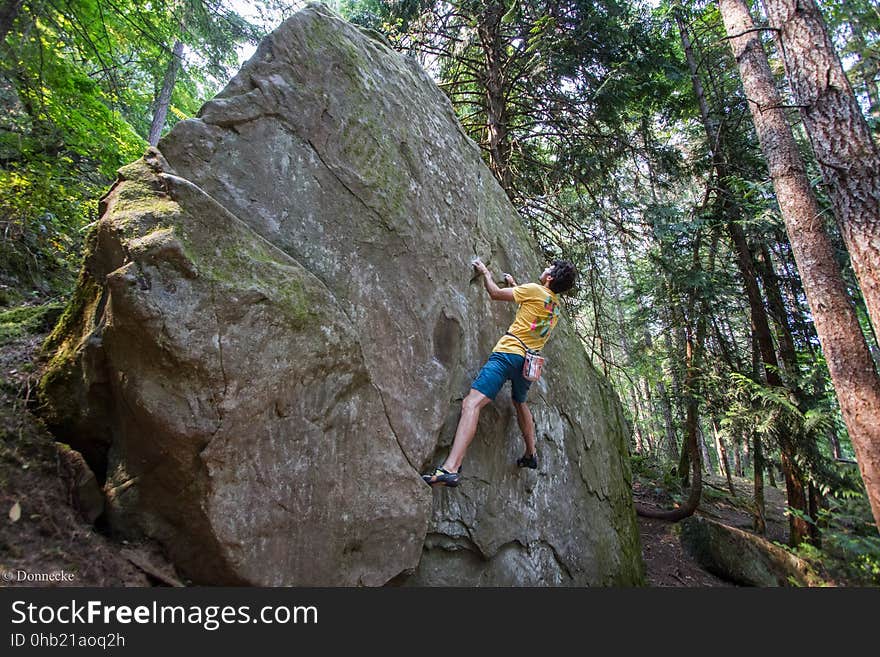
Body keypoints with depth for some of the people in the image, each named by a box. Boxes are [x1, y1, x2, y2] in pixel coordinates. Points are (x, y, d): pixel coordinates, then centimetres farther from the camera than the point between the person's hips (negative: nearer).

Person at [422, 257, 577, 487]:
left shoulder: (534, 289, -2)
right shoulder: (556, 304, 18)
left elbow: (495, 293, 4)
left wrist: (486, 272, 19)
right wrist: (514, 285, 46)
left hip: (509, 353, -8)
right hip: (530, 361, 8)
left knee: (472, 402, -19)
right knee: (520, 403, 34)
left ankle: (451, 468, -32)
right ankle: (531, 454, 44)